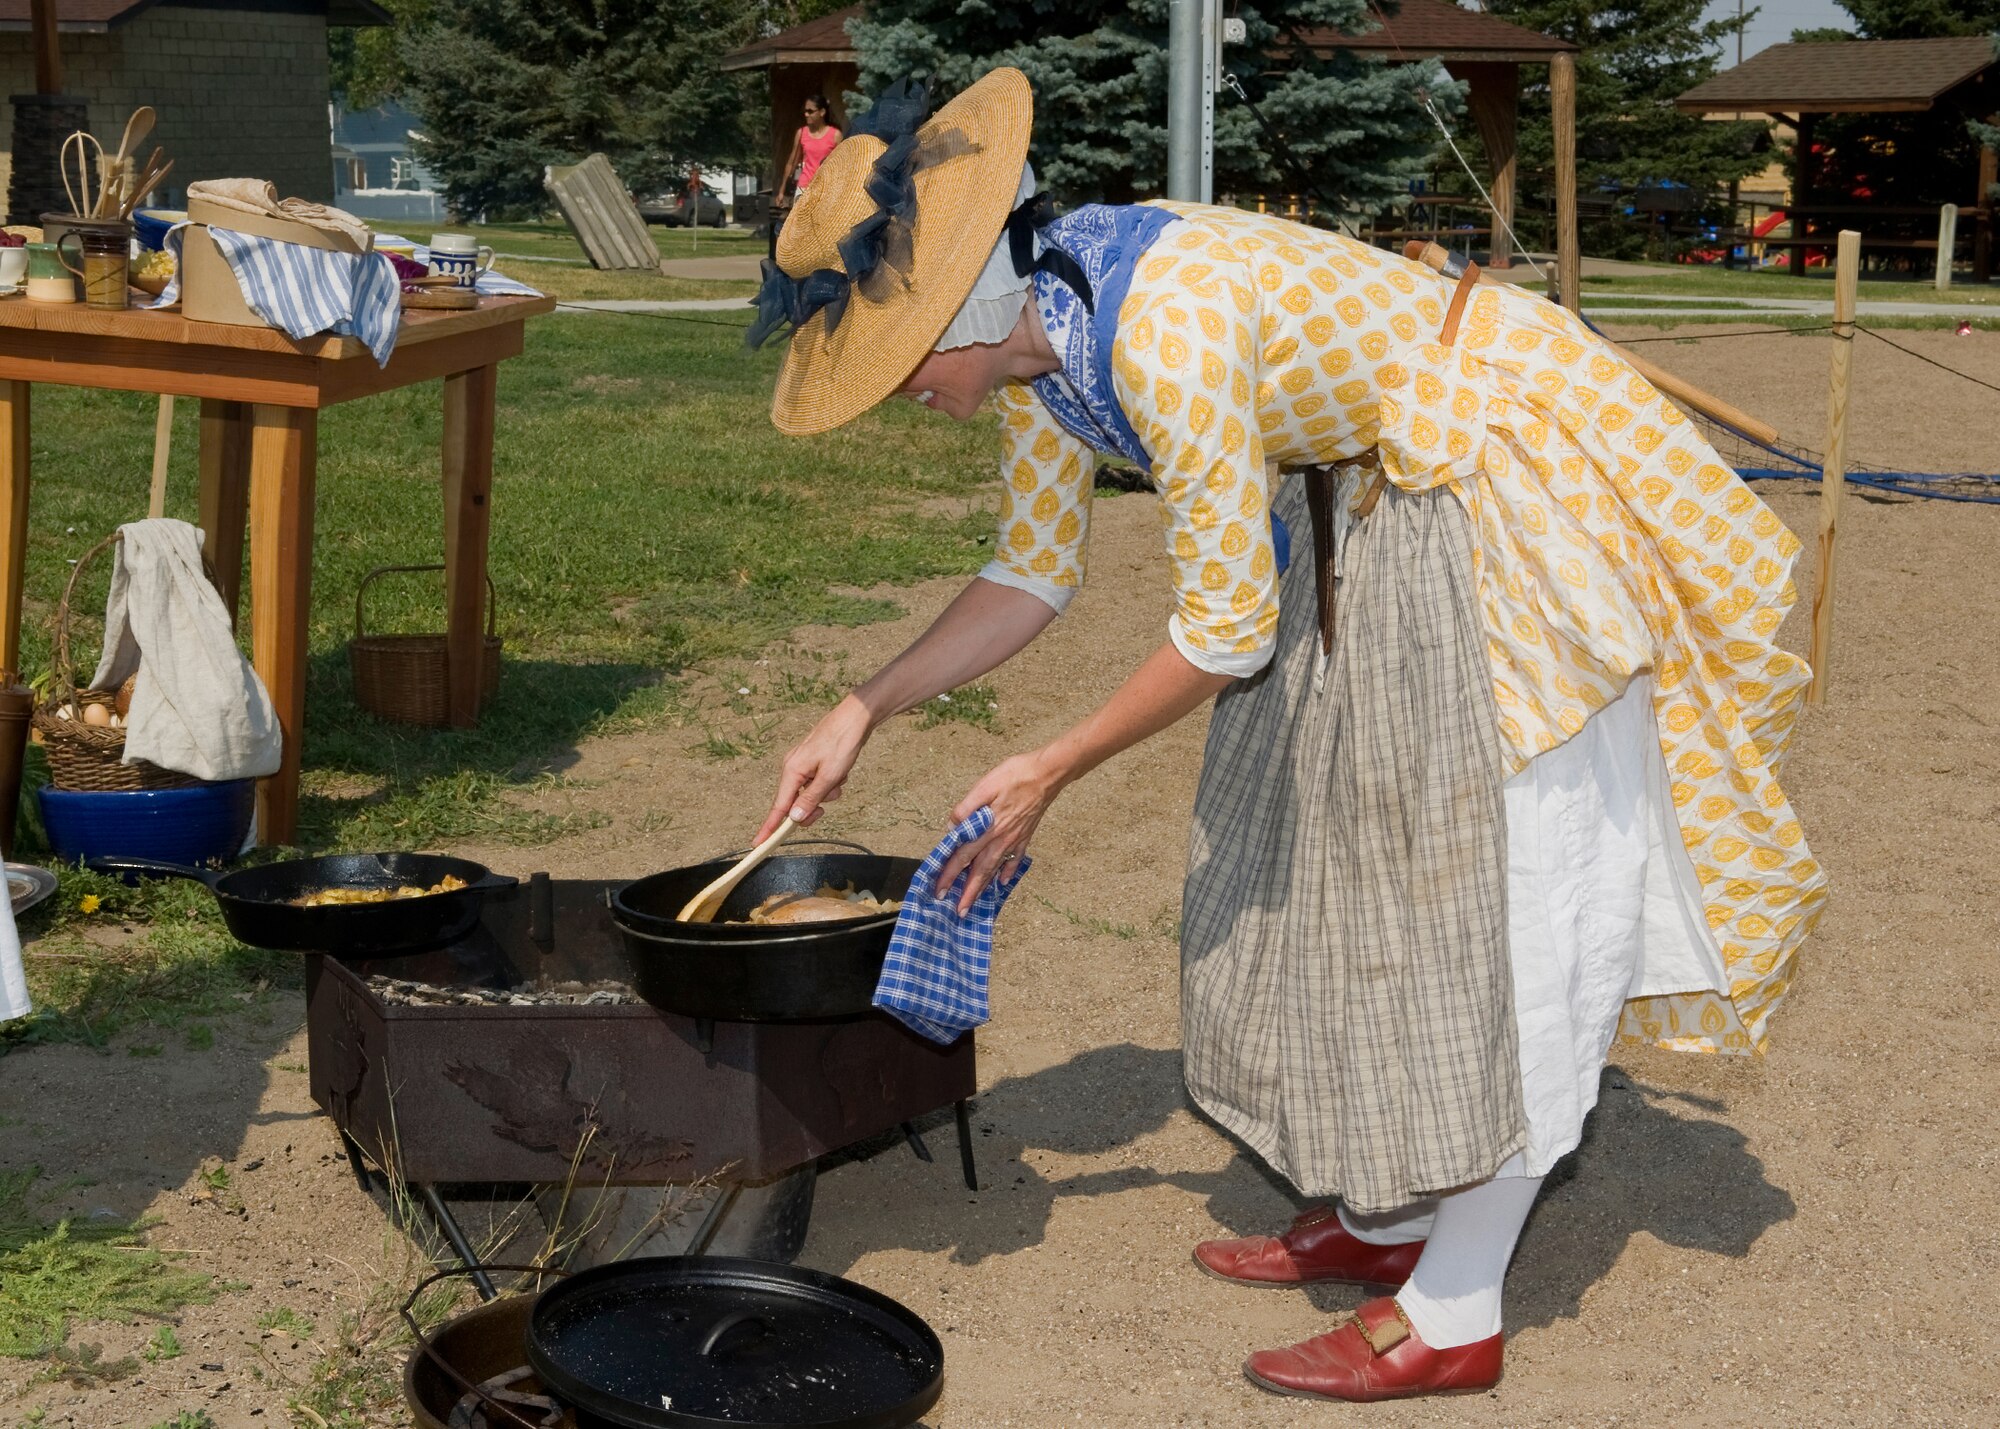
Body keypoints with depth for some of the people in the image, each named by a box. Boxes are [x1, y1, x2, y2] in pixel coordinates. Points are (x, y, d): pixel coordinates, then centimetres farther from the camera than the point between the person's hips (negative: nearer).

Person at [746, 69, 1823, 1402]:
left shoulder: (1166, 331, -33)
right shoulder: (1035, 337, -4)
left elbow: (1229, 630, -25)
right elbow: (1034, 576, 9)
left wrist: (1052, 771, -15)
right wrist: (864, 711, 3)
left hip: (1514, 483, -10)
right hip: (1369, 499, 10)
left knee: (1496, 874, -5)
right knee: (1348, 850, 14)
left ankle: (1454, 1313, 3)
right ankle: (1382, 1217, 28)